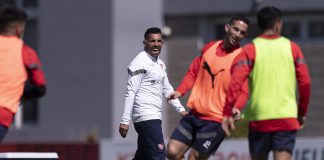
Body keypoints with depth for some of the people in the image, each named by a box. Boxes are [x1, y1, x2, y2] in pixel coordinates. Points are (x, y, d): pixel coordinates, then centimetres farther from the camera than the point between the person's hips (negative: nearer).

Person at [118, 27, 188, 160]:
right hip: (146, 117, -9)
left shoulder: (160, 63, 18)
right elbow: (130, 92, -14)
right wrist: (125, 121, -18)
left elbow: (167, 89, 26)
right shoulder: (140, 63, -9)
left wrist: (180, 109, 15)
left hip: (155, 116, 9)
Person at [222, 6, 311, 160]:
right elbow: (305, 82, 3)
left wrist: (227, 113, -8)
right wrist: (302, 112, 15)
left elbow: (235, 82, -10)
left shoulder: (251, 49, 1)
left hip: (259, 117, 0)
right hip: (287, 118, 0)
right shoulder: (292, 48, 4)